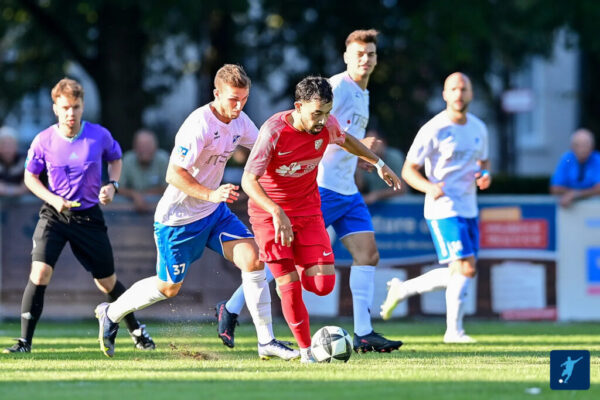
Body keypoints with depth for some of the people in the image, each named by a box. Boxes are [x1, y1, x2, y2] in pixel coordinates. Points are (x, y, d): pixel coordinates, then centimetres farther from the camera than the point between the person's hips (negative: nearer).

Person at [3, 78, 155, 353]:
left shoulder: (99, 135, -8)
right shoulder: (44, 141, -10)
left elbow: (115, 159, 12)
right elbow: (30, 176, 4)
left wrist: (113, 185, -7)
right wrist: (53, 199, -12)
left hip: (89, 216, 1)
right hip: (54, 215, -1)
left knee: (107, 282, 10)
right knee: (40, 272, -20)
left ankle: (136, 330, 34)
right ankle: (25, 341, -14)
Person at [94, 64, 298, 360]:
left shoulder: (240, 122, -1)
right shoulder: (199, 125, -26)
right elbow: (174, 174, -26)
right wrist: (210, 194, -36)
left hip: (214, 212, 7)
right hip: (178, 217, -7)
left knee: (252, 259, -13)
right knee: (168, 288, 7)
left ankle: (266, 341, -8)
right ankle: (111, 313, 34)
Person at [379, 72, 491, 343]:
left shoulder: (478, 128, 10)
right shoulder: (434, 130, -11)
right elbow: (408, 170, -8)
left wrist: (485, 176, 1)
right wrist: (428, 187, -28)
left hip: (469, 209, 8)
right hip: (443, 209, -8)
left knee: (457, 274, 9)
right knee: (465, 268, -15)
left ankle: (402, 289, 27)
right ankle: (454, 330, -4)